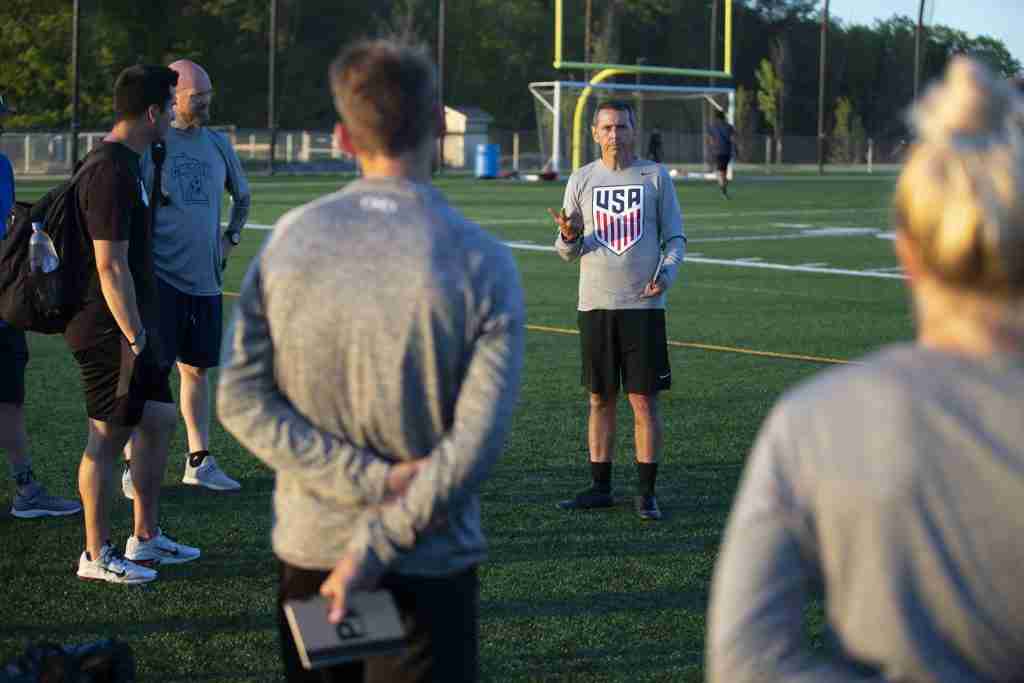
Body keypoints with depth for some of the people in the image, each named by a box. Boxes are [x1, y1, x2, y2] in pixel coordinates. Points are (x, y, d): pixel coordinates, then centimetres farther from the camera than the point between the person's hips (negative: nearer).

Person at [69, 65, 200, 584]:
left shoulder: (126, 164, 13)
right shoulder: (112, 174, -20)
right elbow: (111, 265, -23)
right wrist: (133, 336, -21)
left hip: (134, 326, 10)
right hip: (112, 332, -10)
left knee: (159, 420, 15)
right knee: (109, 435, -2)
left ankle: (146, 539, 25)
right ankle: (98, 556, 7)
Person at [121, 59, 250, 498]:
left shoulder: (217, 144, 11)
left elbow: (241, 195, 29)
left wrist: (232, 238, 18)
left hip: (204, 278, 6)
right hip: (159, 277, -6)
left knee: (197, 368, 12)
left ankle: (199, 462, 20)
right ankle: (134, 469, -2)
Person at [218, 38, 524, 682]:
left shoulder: (291, 237, -3)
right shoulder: (483, 263, -11)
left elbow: (242, 398, -6)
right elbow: (474, 446, -17)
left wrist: (370, 479, -11)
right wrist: (377, 548, -13)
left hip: (307, 551, 3)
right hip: (429, 564, -3)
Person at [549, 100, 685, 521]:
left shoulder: (655, 177, 4)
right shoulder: (582, 180, 8)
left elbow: (675, 236, 7)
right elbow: (567, 252, 9)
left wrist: (666, 272, -12)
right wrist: (568, 236, -15)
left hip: (644, 304, -2)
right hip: (595, 305, 2)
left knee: (644, 399, -3)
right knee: (600, 399, 6)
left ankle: (647, 493, 2)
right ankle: (600, 487, 14)